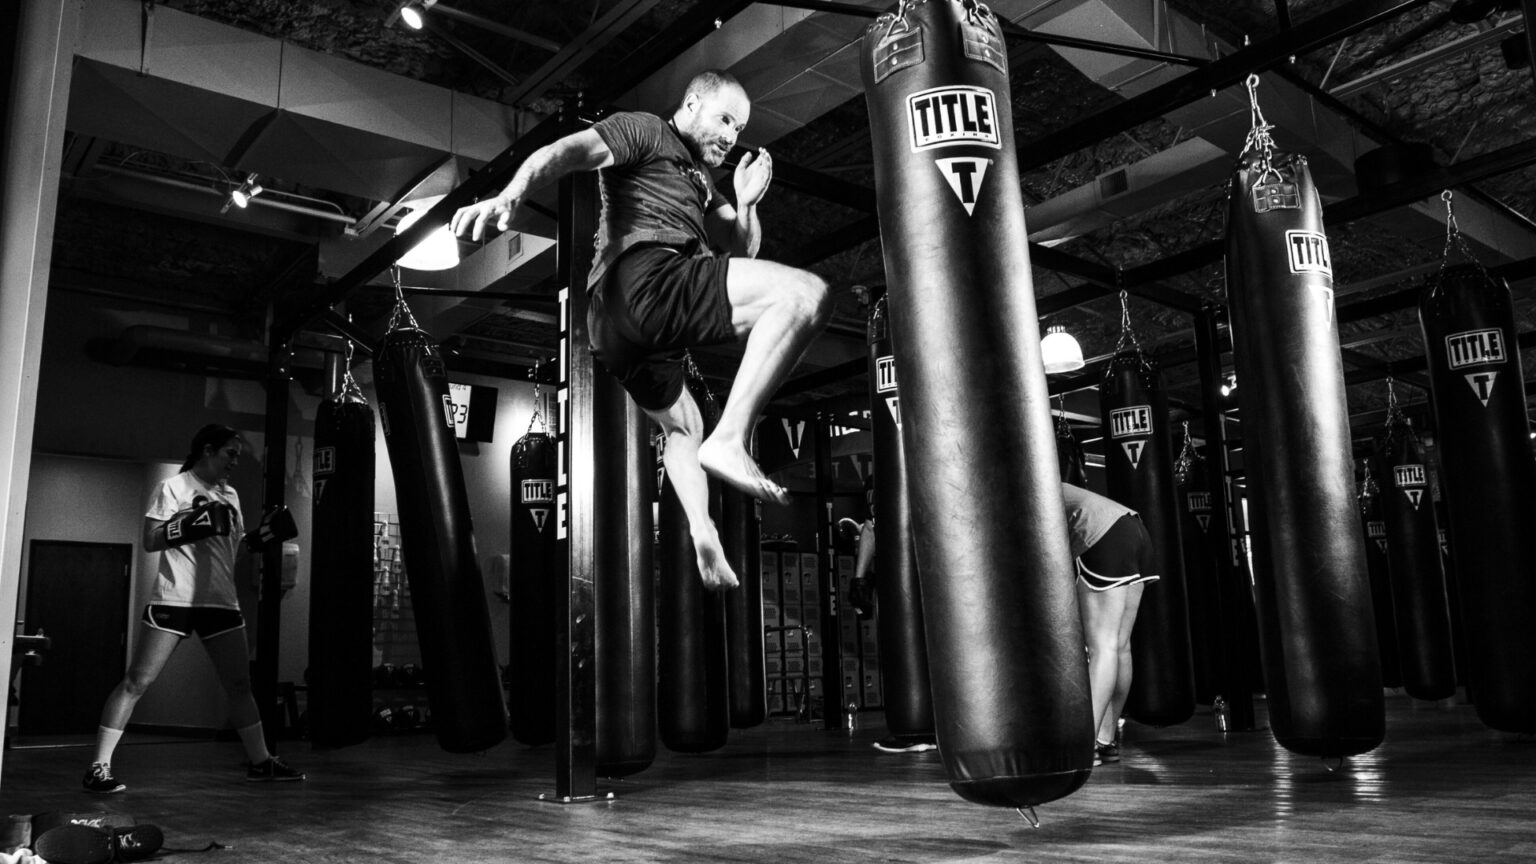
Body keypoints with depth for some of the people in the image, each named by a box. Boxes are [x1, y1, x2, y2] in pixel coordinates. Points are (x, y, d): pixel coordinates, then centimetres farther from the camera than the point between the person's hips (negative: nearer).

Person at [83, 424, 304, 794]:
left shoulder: (230, 495, 17)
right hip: (174, 600, -6)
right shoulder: (173, 487, -1)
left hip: (220, 602, 6)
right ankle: (99, 767, 2)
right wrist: (190, 525, -22)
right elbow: (150, 541, -8)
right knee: (136, 681, -5)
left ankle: (260, 762, 16)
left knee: (239, 684, 8)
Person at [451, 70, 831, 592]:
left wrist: (746, 203, 14)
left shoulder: (697, 182, 38)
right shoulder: (643, 131, 12)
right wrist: (510, 196, -24)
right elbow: (565, 152, -5)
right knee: (806, 294, -22)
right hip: (646, 275, -10)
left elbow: (743, 251, 34)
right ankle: (731, 439, -30)